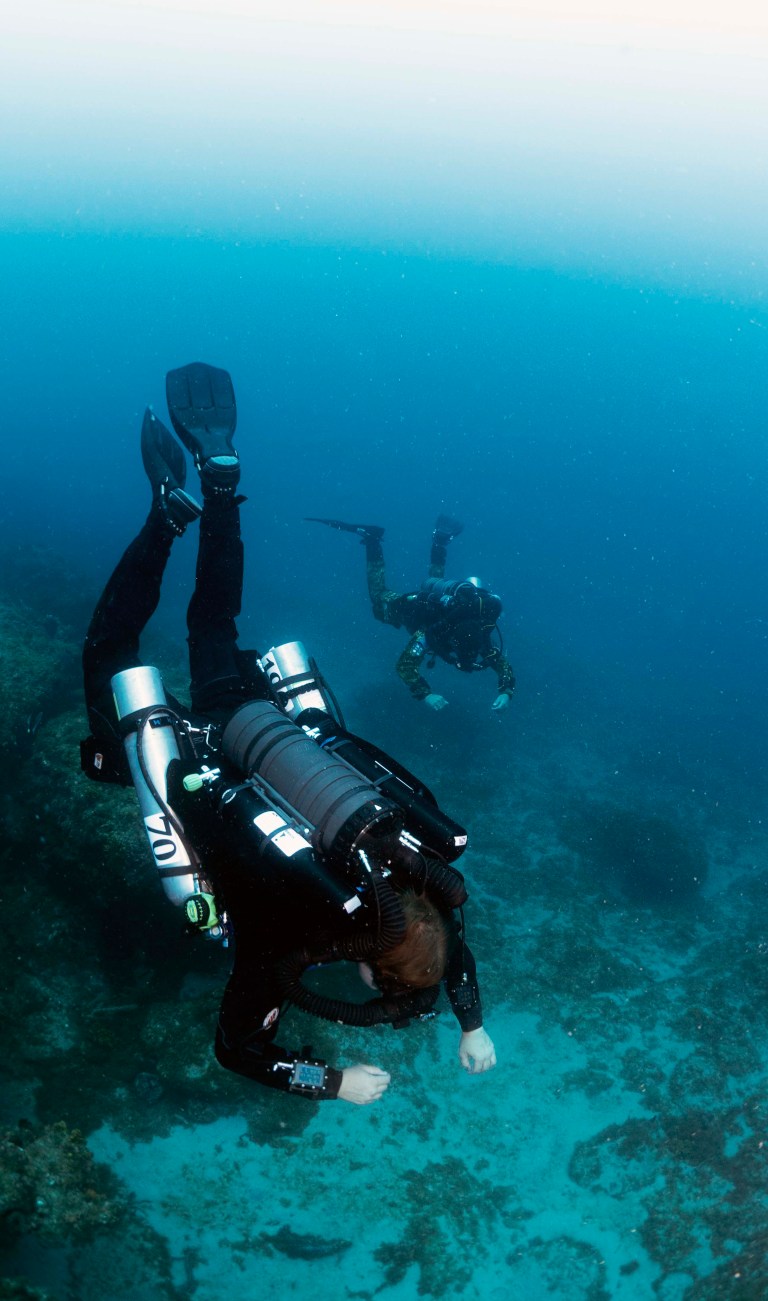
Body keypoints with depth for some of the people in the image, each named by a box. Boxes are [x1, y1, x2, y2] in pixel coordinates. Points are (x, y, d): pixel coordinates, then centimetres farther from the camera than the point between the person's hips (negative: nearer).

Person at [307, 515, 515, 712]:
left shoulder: (484, 637, -37)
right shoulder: (429, 634, -47)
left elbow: (504, 667, -31)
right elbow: (404, 666, -46)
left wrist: (505, 692, -51)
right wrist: (425, 694, -60)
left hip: (439, 600, 3)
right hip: (411, 606, -3)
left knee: (435, 580, 38)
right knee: (380, 598, 27)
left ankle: (440, 538, 49)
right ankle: (371, 540, 31)